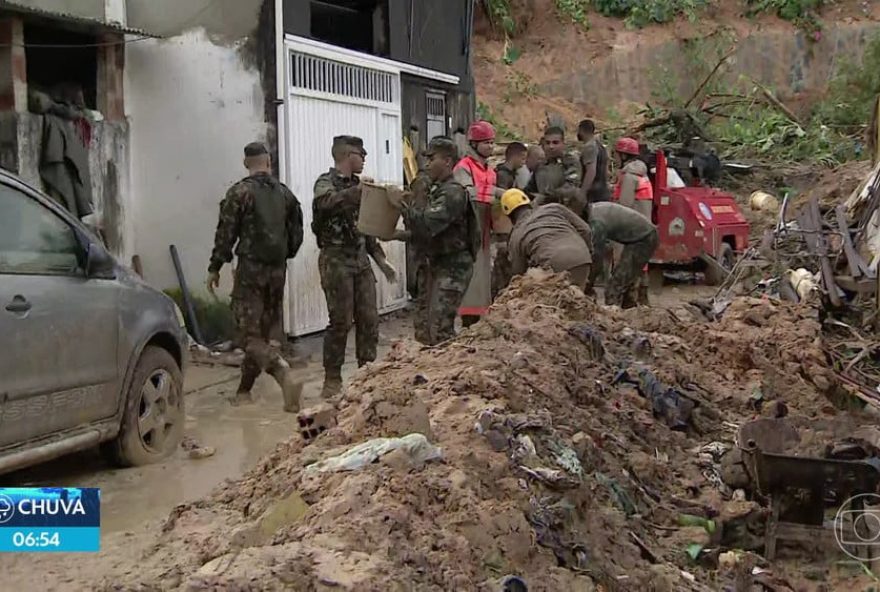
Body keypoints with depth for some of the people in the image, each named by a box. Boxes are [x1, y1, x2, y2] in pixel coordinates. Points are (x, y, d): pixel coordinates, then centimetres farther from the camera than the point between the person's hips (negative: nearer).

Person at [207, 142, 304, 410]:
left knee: (249, 334, -7)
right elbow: (296, 233, 13)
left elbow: (226, 233, -10)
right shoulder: (284, 193, 9)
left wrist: (215, 268, -1)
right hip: (278, 270, 6)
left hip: (251, 268, -6)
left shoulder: (240, 192, -8)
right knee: (261, 332, 14)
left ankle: (286, 376, -28)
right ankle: (244, 390, 23)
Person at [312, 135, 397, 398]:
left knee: (369, 320, 5)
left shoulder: (356, 185, 18)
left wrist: (380, 259, 16)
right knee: (341, 321, -7)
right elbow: (327, 201, -30)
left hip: (361, 259, 7)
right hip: (336, 260, -7)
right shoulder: (326, 182, -5)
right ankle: (332, 381, 2)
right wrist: (358, 191, -37)